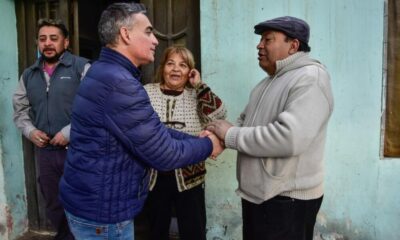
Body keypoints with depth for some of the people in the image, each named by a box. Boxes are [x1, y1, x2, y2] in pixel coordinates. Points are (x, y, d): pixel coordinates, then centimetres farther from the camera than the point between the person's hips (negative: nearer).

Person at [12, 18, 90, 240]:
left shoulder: (82, 67, -7)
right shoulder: (29, 75, 12)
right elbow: (20, 109, 19)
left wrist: (69, 132, -17)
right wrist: (30, 131, 1)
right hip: (45, 151, 6)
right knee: (53, 205, 21)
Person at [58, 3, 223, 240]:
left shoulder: (107, 72, 8)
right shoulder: (119, 83, -26)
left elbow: (154, 130, 10)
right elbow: (163, 155, -24)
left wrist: (195, 139, 2)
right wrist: (207, 145, -8)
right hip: (102, 212, -10)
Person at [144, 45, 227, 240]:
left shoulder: (197, 96, 0)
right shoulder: (146, 93, -1)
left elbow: (219, 115, -17)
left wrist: (199, 85, -13)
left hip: (189, 178, 0)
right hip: (154, 177, 1)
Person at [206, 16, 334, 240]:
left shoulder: (310, 78, -17)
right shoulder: (268, 83, 14)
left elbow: (289, 138, -30)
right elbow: (247, 123, 15)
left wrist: (231, 134, -21)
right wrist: (219, 136, -6)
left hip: (287, 199, -8)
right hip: (257, 194, 8)